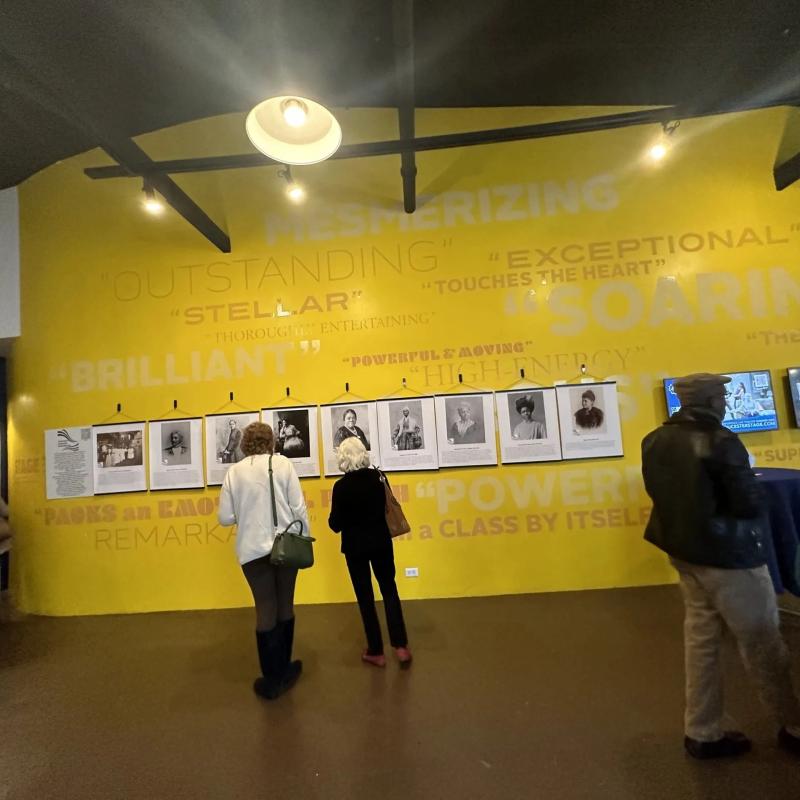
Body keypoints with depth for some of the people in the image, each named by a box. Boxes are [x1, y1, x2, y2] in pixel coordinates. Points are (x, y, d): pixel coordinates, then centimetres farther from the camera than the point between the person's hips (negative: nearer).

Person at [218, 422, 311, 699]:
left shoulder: (234, 471, -1)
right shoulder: (283, 463, -4)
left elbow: (225, 518, 0)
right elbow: (298, 508, -7)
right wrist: (305, 540, 4)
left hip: (253, 550, 0)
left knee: (265, 610, 11)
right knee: (285, 606, 16)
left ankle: (272, 679, 22)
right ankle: (283, 670, 32)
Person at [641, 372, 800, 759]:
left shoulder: (654, 441, 0)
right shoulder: (720, 442, -21)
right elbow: (751, 504, -16)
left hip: (683, 550, 7)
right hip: (726, 553, -7)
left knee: (701, 638, 17)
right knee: (762, 642, 14)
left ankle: (702, 733, 29)